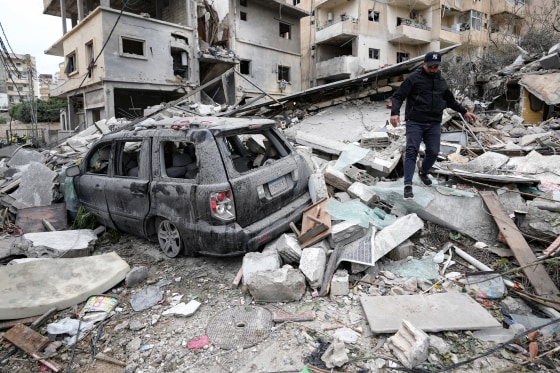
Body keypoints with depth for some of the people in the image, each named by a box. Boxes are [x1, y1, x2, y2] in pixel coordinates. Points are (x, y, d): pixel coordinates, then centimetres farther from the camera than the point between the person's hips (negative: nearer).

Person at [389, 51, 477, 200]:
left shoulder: (441, 81, 15)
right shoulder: (413, 78, -3)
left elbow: (450, 100, 28)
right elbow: (398, 96, -8)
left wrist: (464, 112, 25)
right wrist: (395, 113, -25)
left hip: (434, 124, 5)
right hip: (415, 122, -5)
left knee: (433, 152, 5)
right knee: (411, 151, -13)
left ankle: (423, 172, 35)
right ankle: (408, 185, -13)